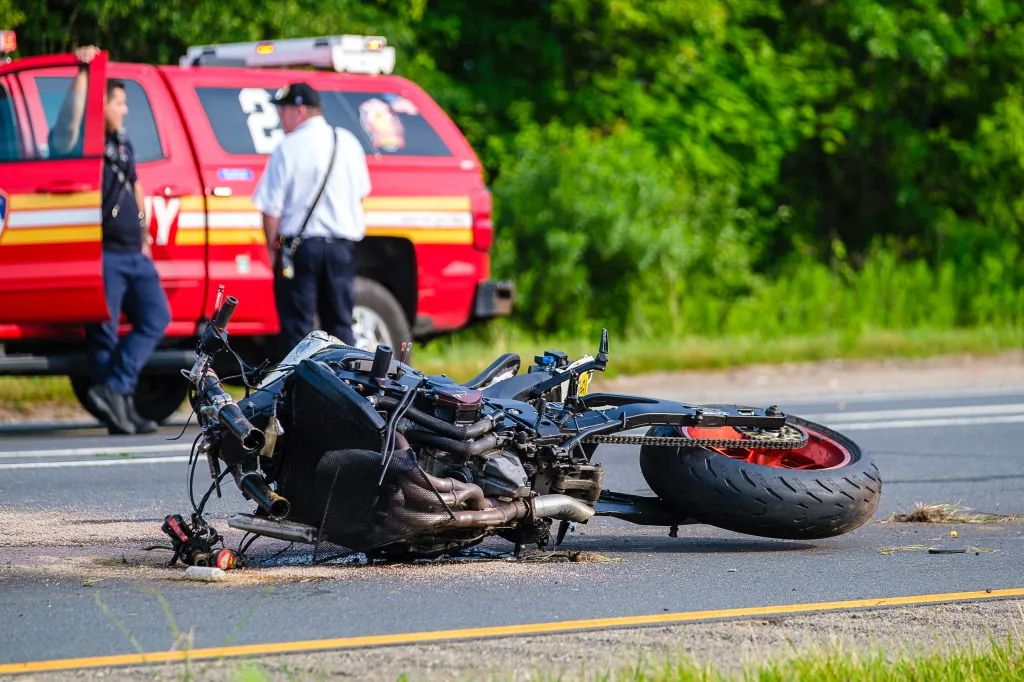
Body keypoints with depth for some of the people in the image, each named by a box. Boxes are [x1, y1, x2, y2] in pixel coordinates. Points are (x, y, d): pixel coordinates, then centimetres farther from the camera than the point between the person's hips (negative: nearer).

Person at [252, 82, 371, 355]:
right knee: (340, 322, 9)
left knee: (297, 325, 1)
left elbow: (271, 208, -9)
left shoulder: (288, 149, -10)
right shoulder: (348, 143, 6)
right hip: (342, 245, 4)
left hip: (300, 245, -4)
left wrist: (273, 248, 3)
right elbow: (361, 193, 17)